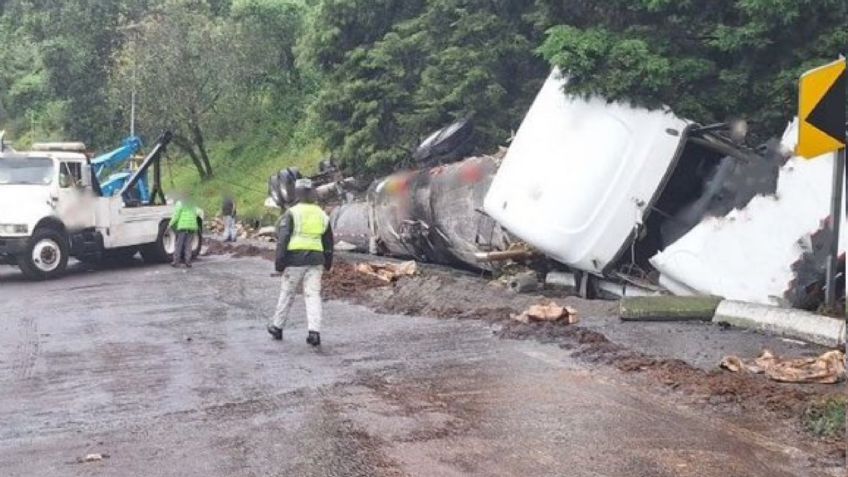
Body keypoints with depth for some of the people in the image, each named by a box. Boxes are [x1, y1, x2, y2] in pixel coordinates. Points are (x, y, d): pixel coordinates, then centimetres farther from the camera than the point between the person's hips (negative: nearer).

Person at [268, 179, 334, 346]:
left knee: (287, 293, 10)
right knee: (313, 295, 1)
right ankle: (314, 332, -11)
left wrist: (279, 260, -8)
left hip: (295, 258, -3)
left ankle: (277, 327, 24)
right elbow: (329, 241, 17)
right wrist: (328, 263, 26)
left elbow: (283, 238, -11)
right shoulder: (322, 214, 11)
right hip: (315, 259, 3)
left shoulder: (292, 213, -5)